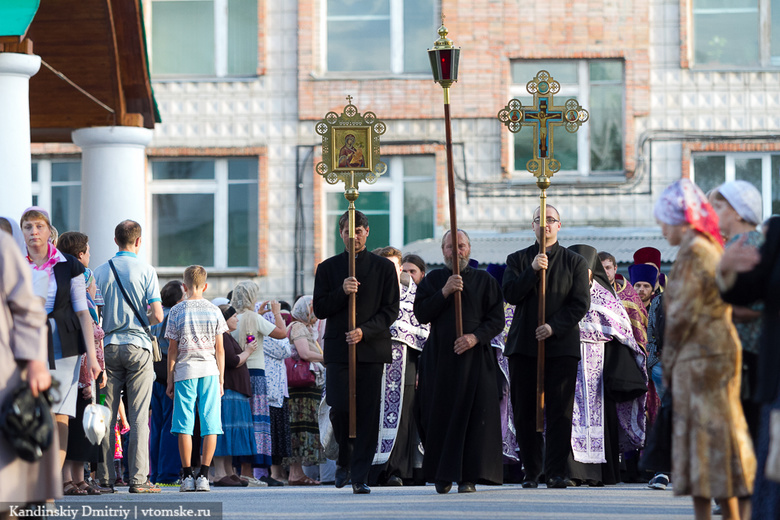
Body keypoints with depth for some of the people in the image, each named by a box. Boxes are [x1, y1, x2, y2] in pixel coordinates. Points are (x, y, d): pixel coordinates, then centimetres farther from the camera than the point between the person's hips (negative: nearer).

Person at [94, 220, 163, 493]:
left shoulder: (100, 272, 6)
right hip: (138, 346, -3)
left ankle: (105, 477, 4)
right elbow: (157, 315, -8)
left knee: (106, 415, 5)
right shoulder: (146, 270, -2)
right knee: (139, 416, -3)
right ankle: (138, 478, -7)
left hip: (108, 345, 3)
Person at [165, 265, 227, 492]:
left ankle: (187, 476, -2)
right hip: (210, 371, 1)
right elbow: (220, 348, 6)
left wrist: (170, 380, 8)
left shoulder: (177, 311, 1)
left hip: (185, 371, -1)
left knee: (185, 425, 1)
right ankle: (203, 476, -4)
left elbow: (172, 349, 2)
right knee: (210, 424, 1)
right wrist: (221, 379, 12)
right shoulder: (214, 311, 5)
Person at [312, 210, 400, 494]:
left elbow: (390, 310, 3)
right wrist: (341, 292, -12)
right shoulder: (328, 268, 11)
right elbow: (320, 309, 5)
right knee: (339, 407, -11)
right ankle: (344, 458, 16)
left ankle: (360, 477, 0)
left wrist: (365, 331, -12)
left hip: (372, 347, 0)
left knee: (368, 414, -4)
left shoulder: (384, 267, 8)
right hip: (338, 349, 0)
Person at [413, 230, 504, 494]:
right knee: (440, 414, -2)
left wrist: (476, 337, -14)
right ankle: (442, 474, 9)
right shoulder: (432, 280, 11)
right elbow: (420, 314, -1)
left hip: (475, 356, -1)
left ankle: (468, 476, -4)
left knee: (472, 415, -7)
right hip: (439, 357, 1)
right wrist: (444, 292, -12)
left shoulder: (485, 281, 8)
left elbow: (497, 320, 3)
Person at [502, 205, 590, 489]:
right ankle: (531, 471, 8)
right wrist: (532, 271, -14)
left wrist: (554, 327, -11)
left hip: (561, 345, -1)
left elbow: (580, 303, 1)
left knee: (560, 410, -7)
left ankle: (556, 472, -6)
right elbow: (510, 294, -1)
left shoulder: (575, 262, 9)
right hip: (524, 345, 1)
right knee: (525, 412, 1)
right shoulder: (518, 260, 13)